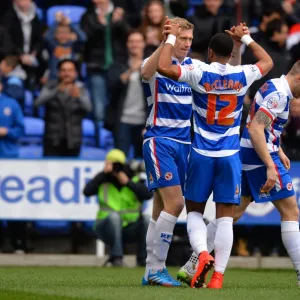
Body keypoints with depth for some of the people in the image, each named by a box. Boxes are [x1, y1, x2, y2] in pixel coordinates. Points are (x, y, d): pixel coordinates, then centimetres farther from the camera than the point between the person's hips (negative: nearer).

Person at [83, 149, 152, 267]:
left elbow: (148, 195, -16)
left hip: (129, 230, 2)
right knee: (114, 215, -34)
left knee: (146, 219, -25)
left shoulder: (134, 180, 2)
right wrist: (104, 173, -19)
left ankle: (143, 259, -18)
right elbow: (87, 191, -20)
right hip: (107, 229, -2)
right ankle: (116, 257, -33)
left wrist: (128, 183, -19)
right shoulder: (103, 181, -1)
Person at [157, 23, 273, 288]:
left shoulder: (200, 73, -8)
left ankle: (202, 253, -13)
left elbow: (163, 67, -15)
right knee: (225, 217, 1)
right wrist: (246, 38, 28)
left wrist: (172, 38, -2)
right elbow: (268, 62, 20)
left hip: (202, 155, -1)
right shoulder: (242, 76, 0)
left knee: (194, 210, 13)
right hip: (230, 156, 1)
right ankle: (218, 275, -7)